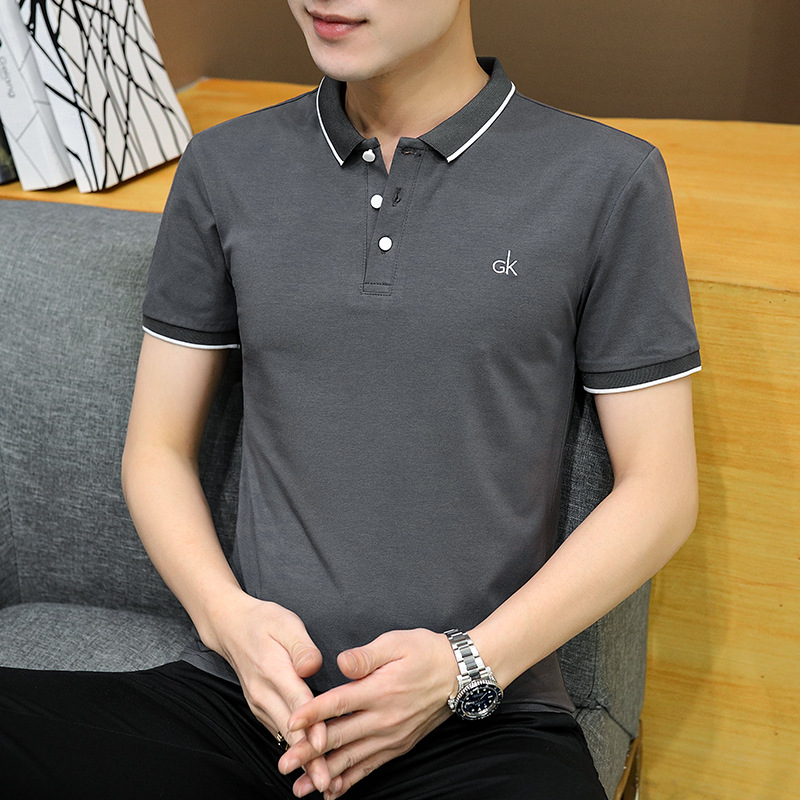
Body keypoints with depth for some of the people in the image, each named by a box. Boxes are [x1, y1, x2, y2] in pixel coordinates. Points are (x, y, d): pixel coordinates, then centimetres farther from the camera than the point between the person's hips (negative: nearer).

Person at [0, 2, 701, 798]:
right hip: (243, 694, 3)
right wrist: (227, 614, -6)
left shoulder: (607, 179, 2)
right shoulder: (224, 171, 10)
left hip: (481, 729, -3)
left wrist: (469, 668, -9)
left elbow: (660, 489, 3)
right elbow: (157, 450, 14)